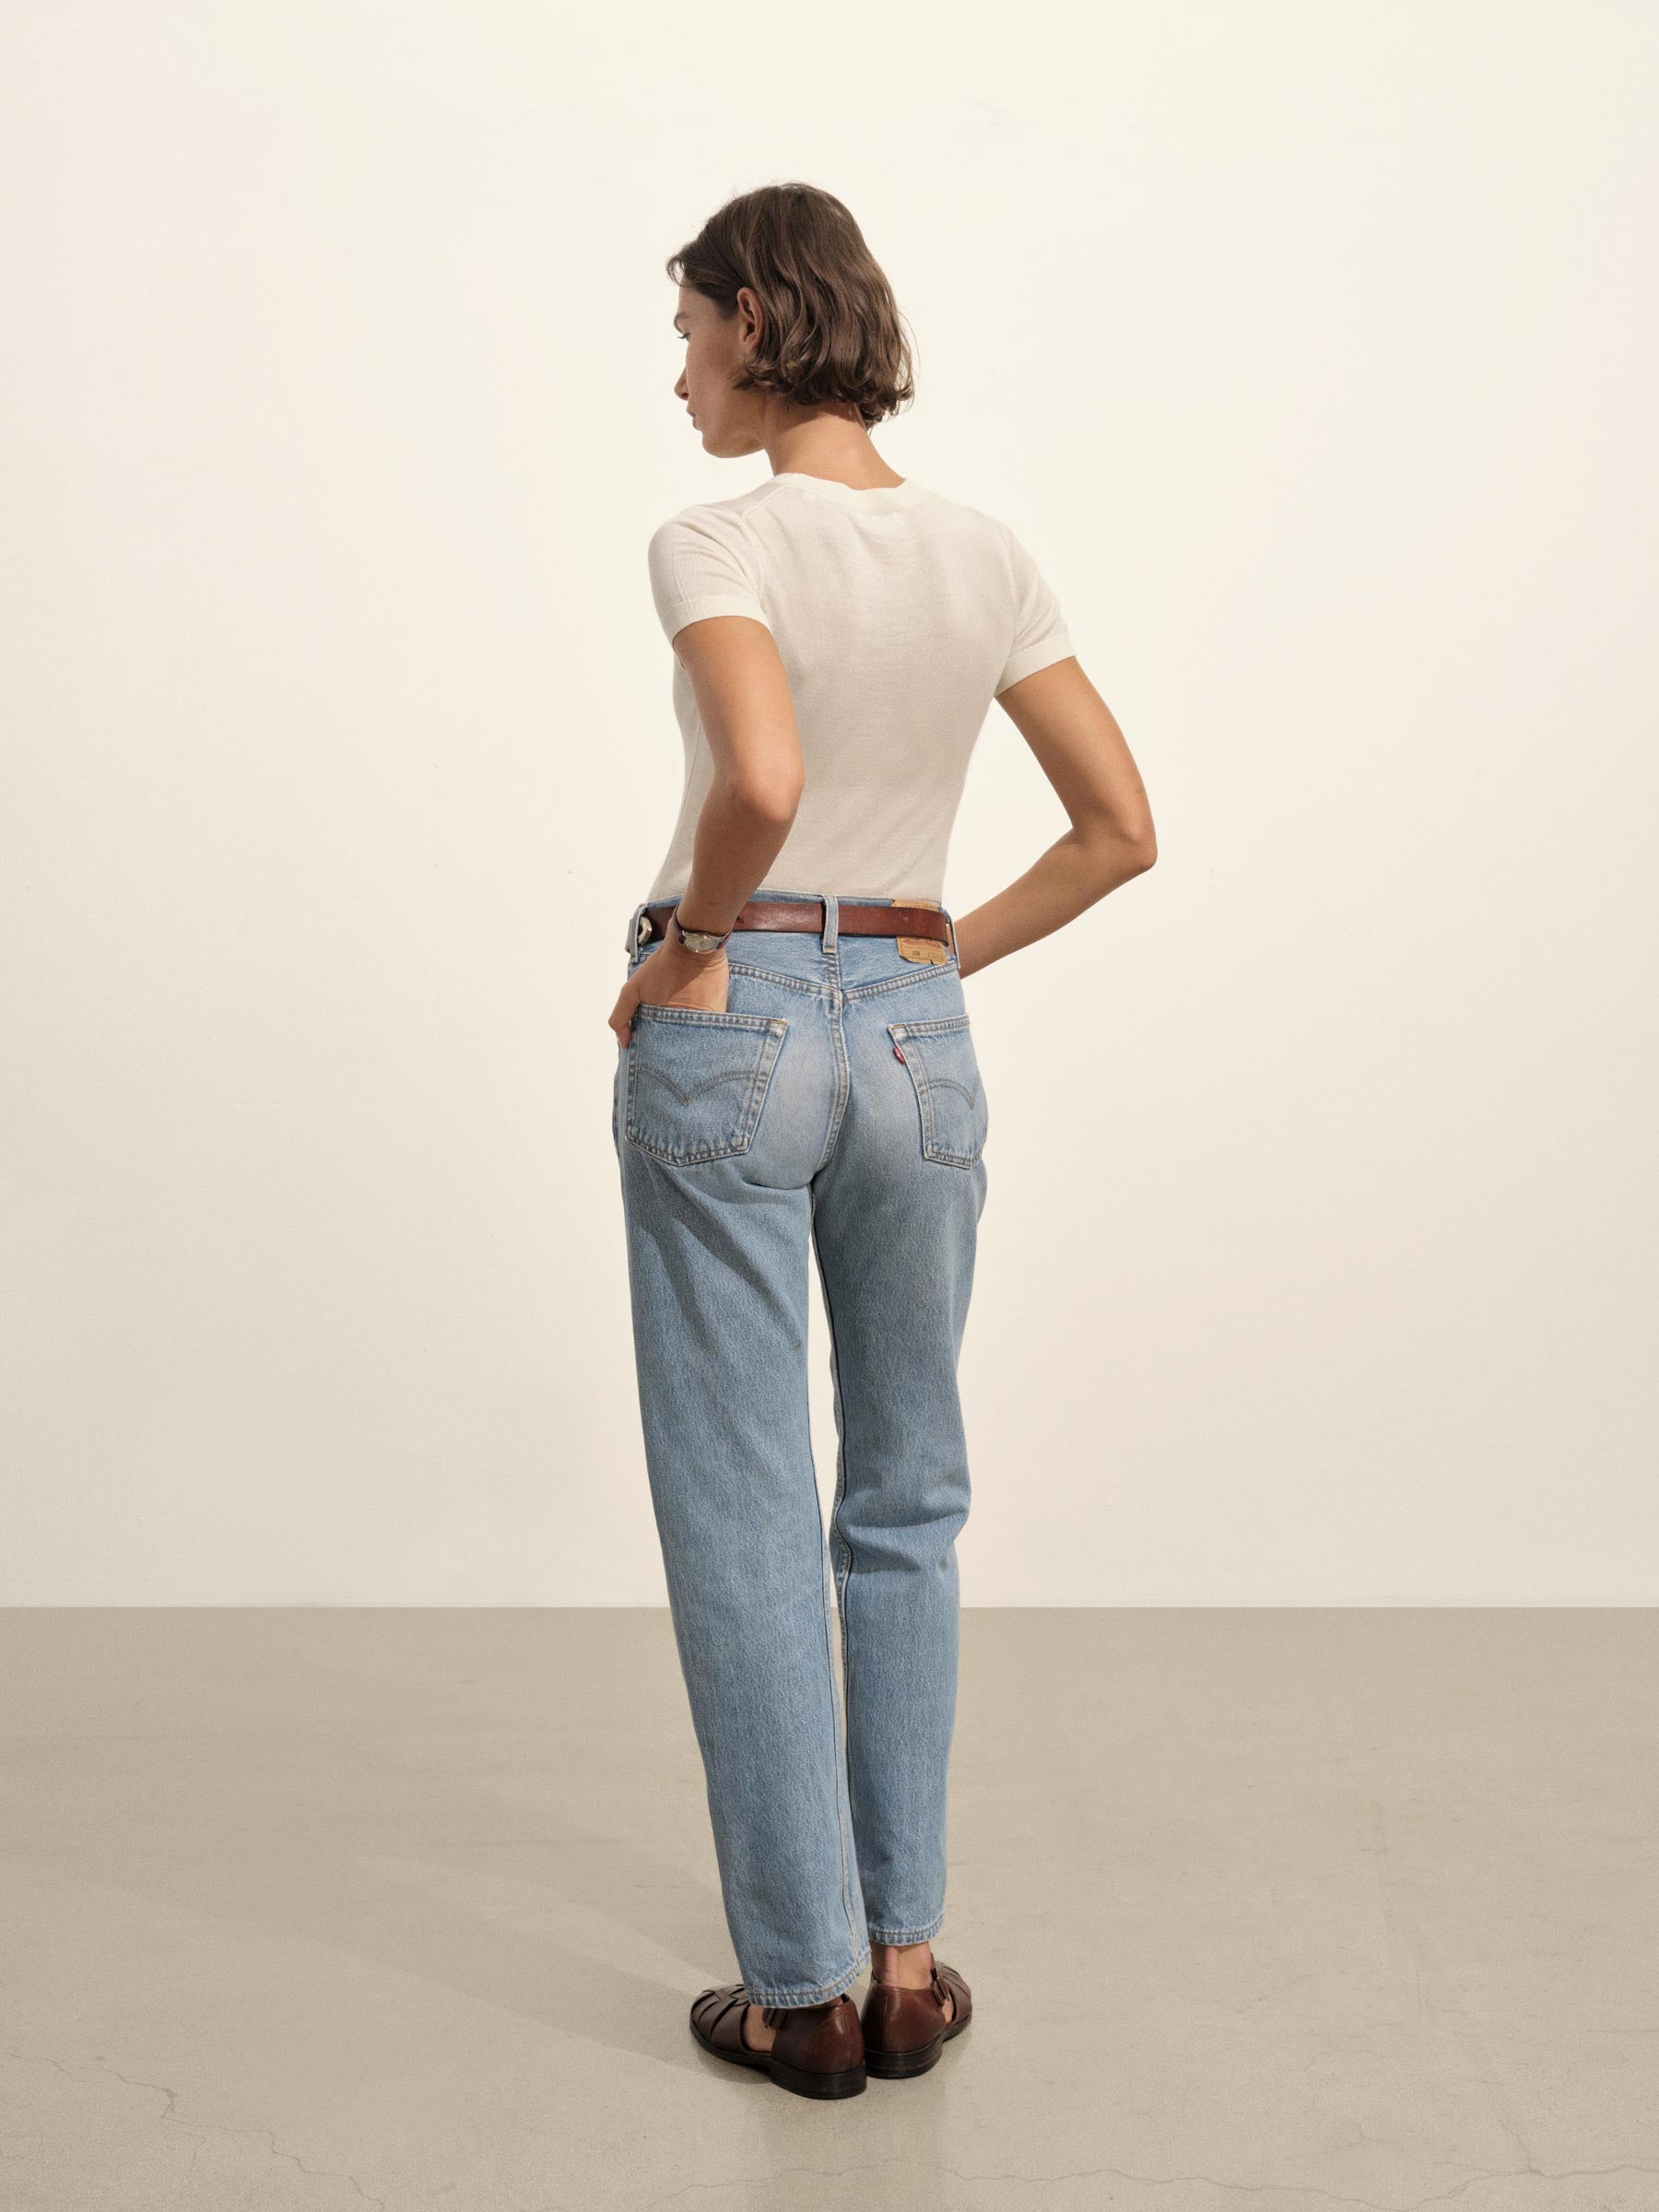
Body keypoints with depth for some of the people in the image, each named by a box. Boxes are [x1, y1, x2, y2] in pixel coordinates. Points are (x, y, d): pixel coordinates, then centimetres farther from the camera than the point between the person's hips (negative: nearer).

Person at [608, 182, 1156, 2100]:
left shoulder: (719, 543, -11)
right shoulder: (988, 557, 5)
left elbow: (762, 782, -30)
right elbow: (1120, 829, 5)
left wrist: (688, 948, -12)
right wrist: (943, 953, 12)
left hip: (726, 1030, -4)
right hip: (916, 1039, 5)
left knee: (743, 1518, 6)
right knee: (904, 1504, 17)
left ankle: (805, 1988, 16)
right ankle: (905, 1957, 23)